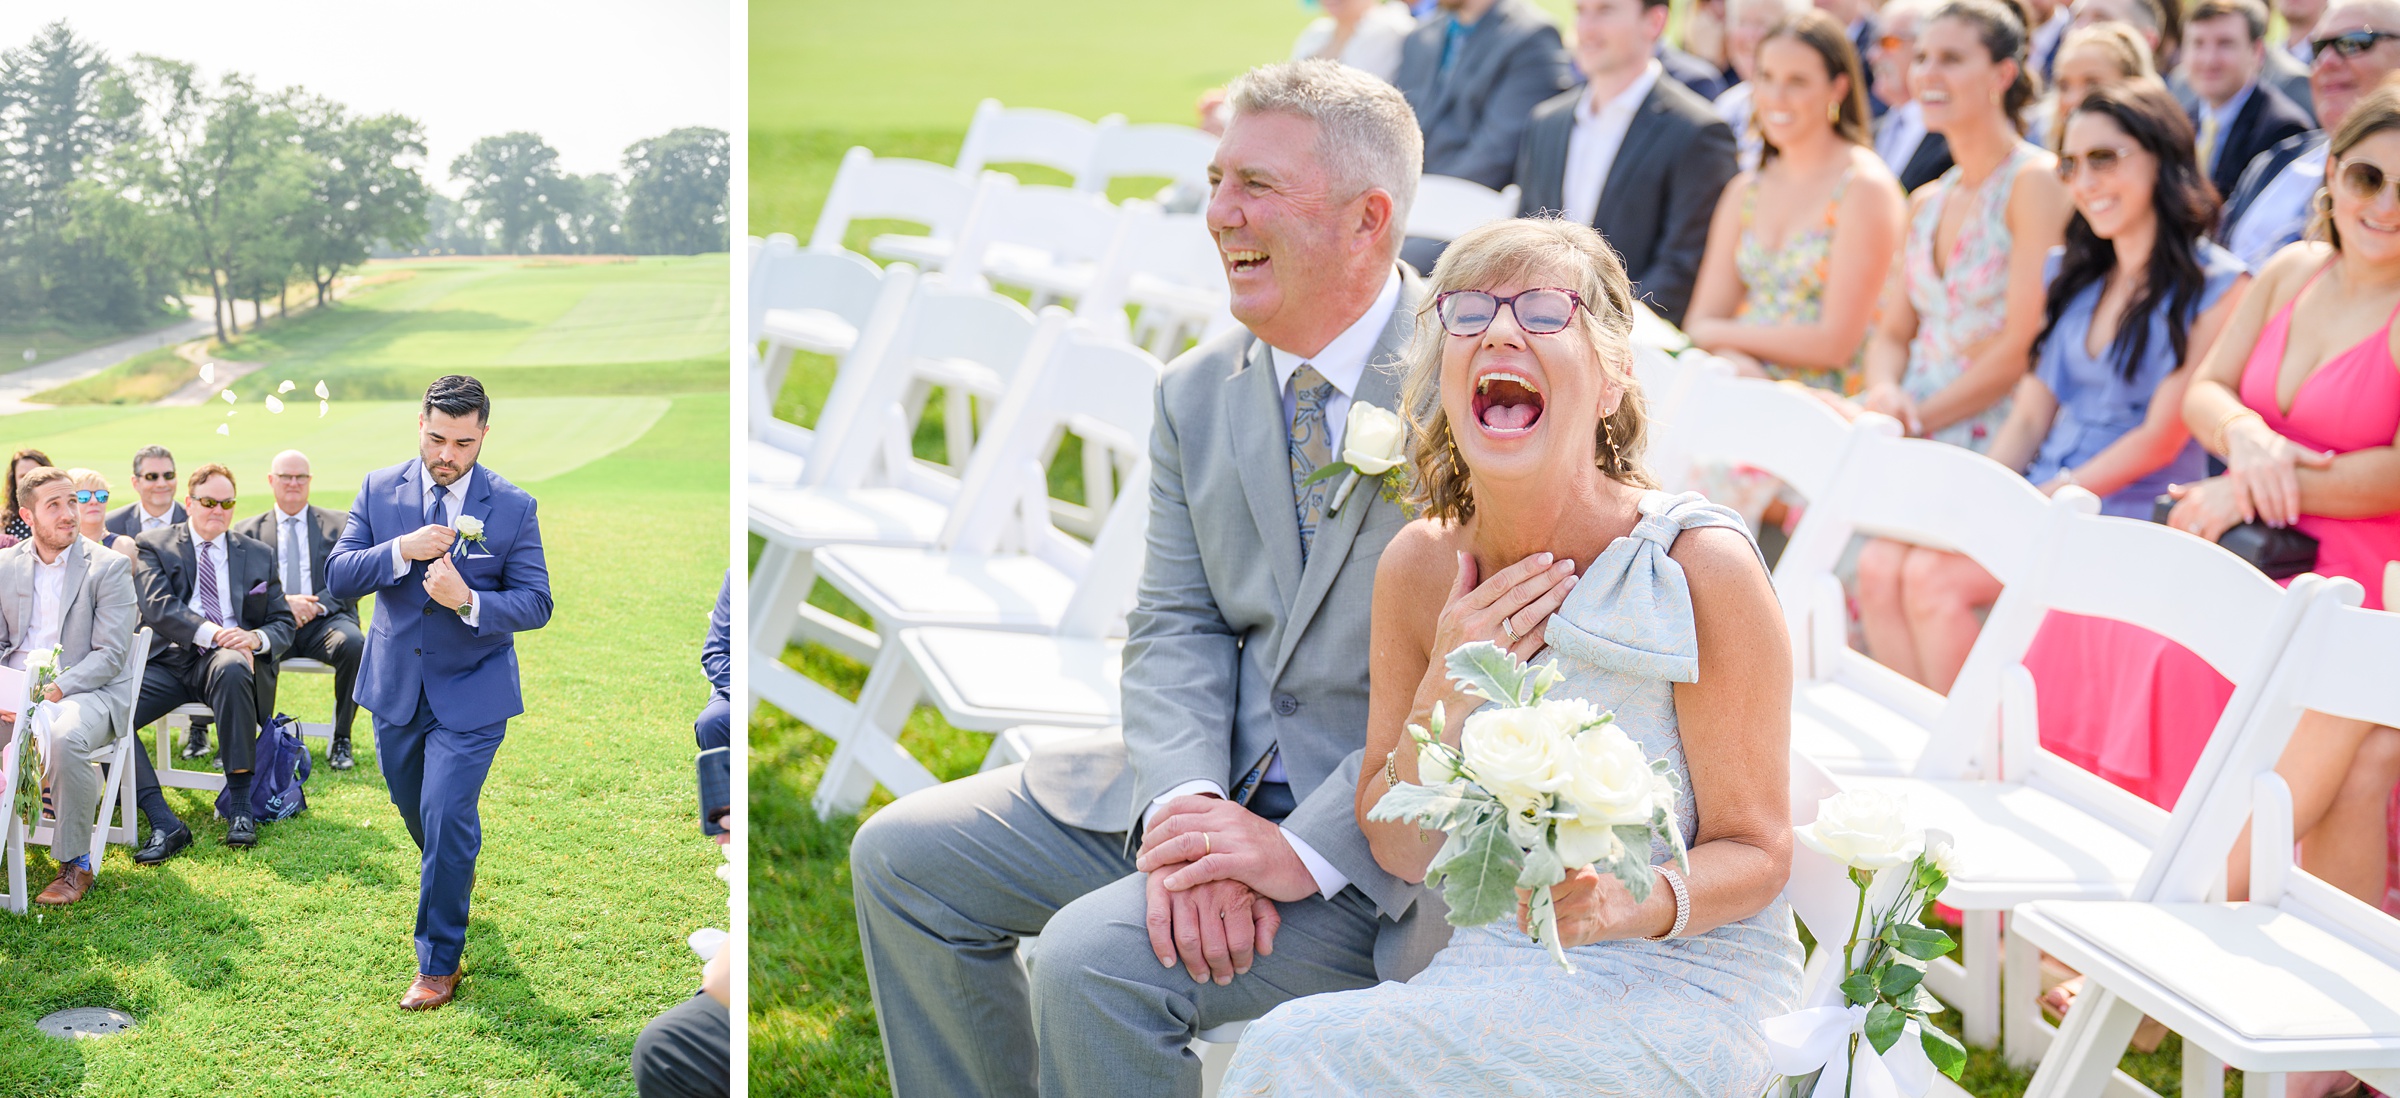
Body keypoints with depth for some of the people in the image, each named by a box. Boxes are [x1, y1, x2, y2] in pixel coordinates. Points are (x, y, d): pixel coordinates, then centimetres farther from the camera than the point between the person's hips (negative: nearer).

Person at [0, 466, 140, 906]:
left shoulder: (109, 567, 0)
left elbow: (110, 654, -8)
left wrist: (55, 690, -22)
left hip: (89, 691, -4)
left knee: (64, 738, -37)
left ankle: (75, 863, -21)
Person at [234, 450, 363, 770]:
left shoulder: (339, 524, 16)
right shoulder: (249, 530, 17)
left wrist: (320, 605, -14)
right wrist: (283, 602, -14)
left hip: (325, 621, 0)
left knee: (353, 644, -34)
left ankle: (341, 740, -19)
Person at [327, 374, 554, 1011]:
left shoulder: (513, 507, -8)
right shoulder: (380, 489, -1)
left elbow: (536, 603, -10)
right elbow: (338, 577, -6)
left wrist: (469, 601, -28)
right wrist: (402, 550, -24)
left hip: (470, 693, -4)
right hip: (396, 686, 4)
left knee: (447, 820, -10)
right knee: (414, 809, 20)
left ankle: (439, 963, 3)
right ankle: (457, 868, 53)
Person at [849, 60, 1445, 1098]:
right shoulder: (1196, 391, 7)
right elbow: (1173, 628, 3)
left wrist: (1307, 849, -24)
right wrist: (1184, 810, -17)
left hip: (1385, 839, -7)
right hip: (1218, 781, 7)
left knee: (1095, 957, -26)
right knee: (902, 856, 1)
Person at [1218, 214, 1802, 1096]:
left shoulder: (1701, 568, -14)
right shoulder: (1421, 566, -1)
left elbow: (1755, 853, -7)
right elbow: (1401, 854, 4)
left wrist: (1640, 904, -28)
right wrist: (1445, 699, -13)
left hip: (1683, 985, -4)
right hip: (1498, 968, 4)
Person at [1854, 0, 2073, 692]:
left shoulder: (2034, 182, -6)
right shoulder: (1927, 203, 19)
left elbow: (2023, 345, -12)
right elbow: (1894, 331, 18)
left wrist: (1922, 417, -12)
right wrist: (1885, 393, -5)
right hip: (1927, 453, 6)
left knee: (1929, 575, -27)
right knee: (1876, 569, -21)